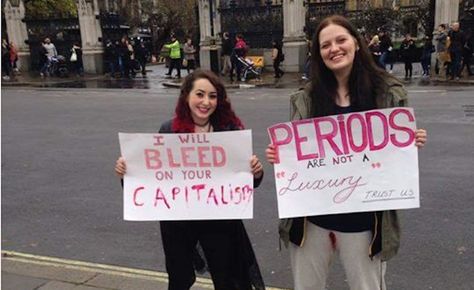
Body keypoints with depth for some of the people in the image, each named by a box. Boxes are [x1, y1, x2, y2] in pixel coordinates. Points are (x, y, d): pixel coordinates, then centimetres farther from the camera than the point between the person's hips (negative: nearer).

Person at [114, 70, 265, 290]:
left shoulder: (230, 129, -8)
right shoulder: (169, 130, -6)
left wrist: (256, 173, -26)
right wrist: (128, 171, -16)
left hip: (218, 220, -1)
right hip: (177, 220, 1)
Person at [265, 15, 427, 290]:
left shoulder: (388, 92, -4)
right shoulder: (306, 99, 0)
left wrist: (413, 144, -17)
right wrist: (279, 154, -13)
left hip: (363, 217, -2)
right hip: (312, 215, 2)